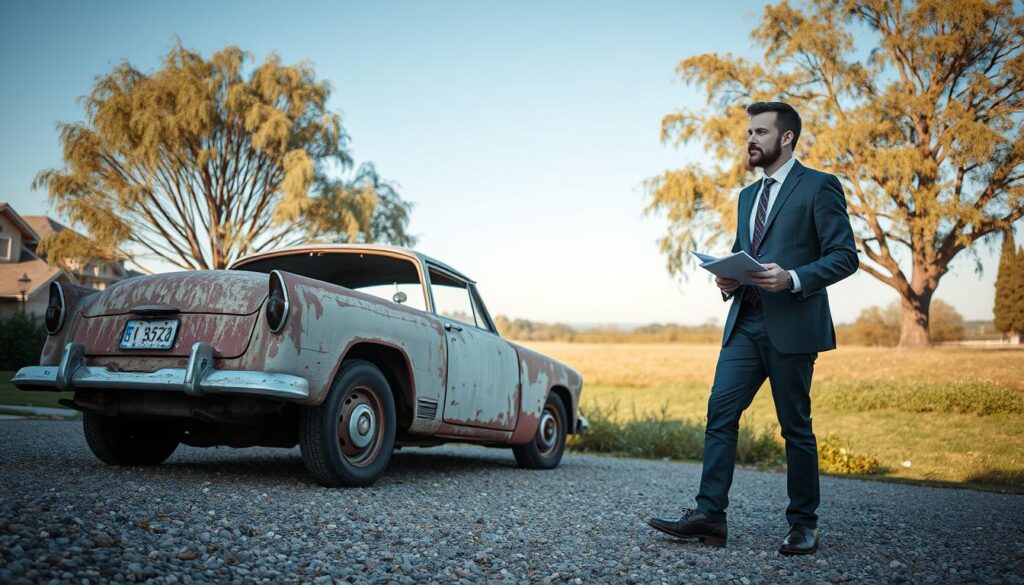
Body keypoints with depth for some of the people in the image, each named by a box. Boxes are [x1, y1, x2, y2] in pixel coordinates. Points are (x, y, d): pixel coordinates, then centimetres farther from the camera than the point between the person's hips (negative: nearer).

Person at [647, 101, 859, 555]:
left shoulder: (819, 186, -1)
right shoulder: (748, 195, 21)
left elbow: (845, 256, -7)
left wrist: (793, 278, -21)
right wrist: (729, 279, 5)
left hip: (792, 325, -6)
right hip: (745, 322, 7)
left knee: (795, 426, 3)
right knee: (720, 412, -3)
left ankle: (803, 525, 17)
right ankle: (709, 515, 0)